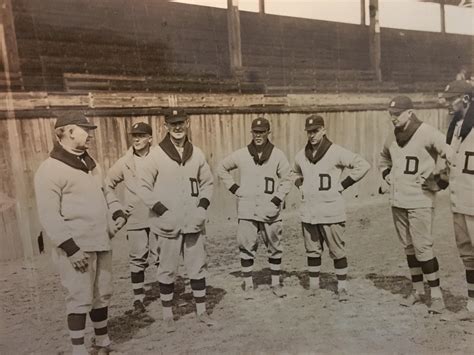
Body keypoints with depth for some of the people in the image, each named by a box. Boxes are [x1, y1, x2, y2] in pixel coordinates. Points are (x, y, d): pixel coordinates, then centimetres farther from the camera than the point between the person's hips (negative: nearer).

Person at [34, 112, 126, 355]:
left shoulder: (89, 163, 13)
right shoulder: (51, 169, -12)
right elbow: (49, 216, -16)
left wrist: (118, 213, 5)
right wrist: (71, 248, -19)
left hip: (101, 243, 7)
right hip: (76, 247, -7)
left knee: (102, 295, 16)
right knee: (80, 299, 0)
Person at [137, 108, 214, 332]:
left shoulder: (196, 153, 4)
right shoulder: (155, 154, -6)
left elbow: (207, 182, 13)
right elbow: (144, 187, -6)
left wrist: (203, 206, 0)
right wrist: (163, 211, -12)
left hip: (193, 223, 3)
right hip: (168, 224, -3)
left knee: (198, 267, 12)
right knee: (168, 270, 8)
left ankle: (201, 312, 29)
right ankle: (167, 315, 27)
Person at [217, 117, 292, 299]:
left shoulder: (278, 155, 1)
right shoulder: (241, 155, 3)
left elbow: (286, 180, 4)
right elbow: (221, 168, 16)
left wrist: (277, 199, -9)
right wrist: (233, 187, 6)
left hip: (270, 211, 0)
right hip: (247, 210, 0)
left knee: (275, 247, 9)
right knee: (247, 247, 4)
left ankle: (276, 283, 26)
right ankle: (248, 285, 18)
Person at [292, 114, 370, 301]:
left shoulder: (336, 152, -9)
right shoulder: (301, 155, 8)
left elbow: (363, 165, -10)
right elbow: (295, 172, 29)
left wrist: (343, 184, -11)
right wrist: (301, 186, 10)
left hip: (331, 212, -5)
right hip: (308, 212, 5)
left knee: (337, 252, 4)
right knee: (312, 251, 14)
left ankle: (342, 287, 18)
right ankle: (313, 285, 27)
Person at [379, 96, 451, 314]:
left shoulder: (426, 133, -13)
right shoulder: (392, 137, 9)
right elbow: (384, 159, 28)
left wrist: (438, 183, -15)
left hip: (420, 202, -7)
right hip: (397, 202, 7)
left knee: (423, 247, -5)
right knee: (408, 247, 14)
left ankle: (436, 294, 11)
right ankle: (417, 290, 28)